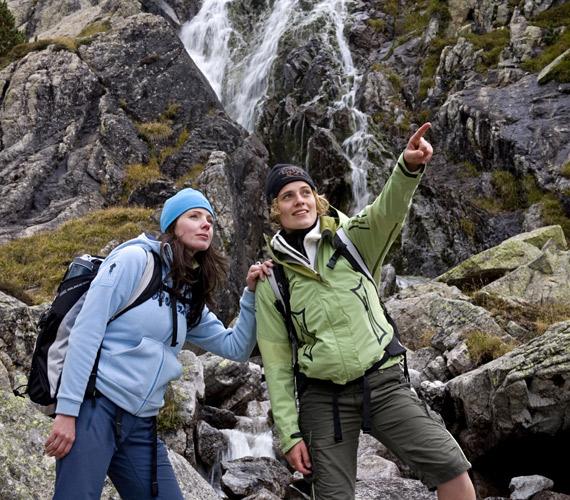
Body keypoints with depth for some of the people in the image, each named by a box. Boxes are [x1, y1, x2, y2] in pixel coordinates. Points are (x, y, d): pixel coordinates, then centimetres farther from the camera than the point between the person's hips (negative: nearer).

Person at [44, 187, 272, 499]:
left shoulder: (191, 297, 14)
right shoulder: (136, 258, -6)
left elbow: (235, 348, 15)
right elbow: (87, 330, -11)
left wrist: (252, 293, 2)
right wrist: (67, 409, -16)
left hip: (141, 424, 7)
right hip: (95, 407, -7)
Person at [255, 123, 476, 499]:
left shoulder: (352, 241, 3)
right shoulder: (272, 282, 2)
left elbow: (388, 212, -19)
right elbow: (277, 362, 1)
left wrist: (409, 168, -39)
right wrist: (289, 433, -4)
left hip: (384, 383, 0)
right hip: (324, 398, 0)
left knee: (452, 468, -12)